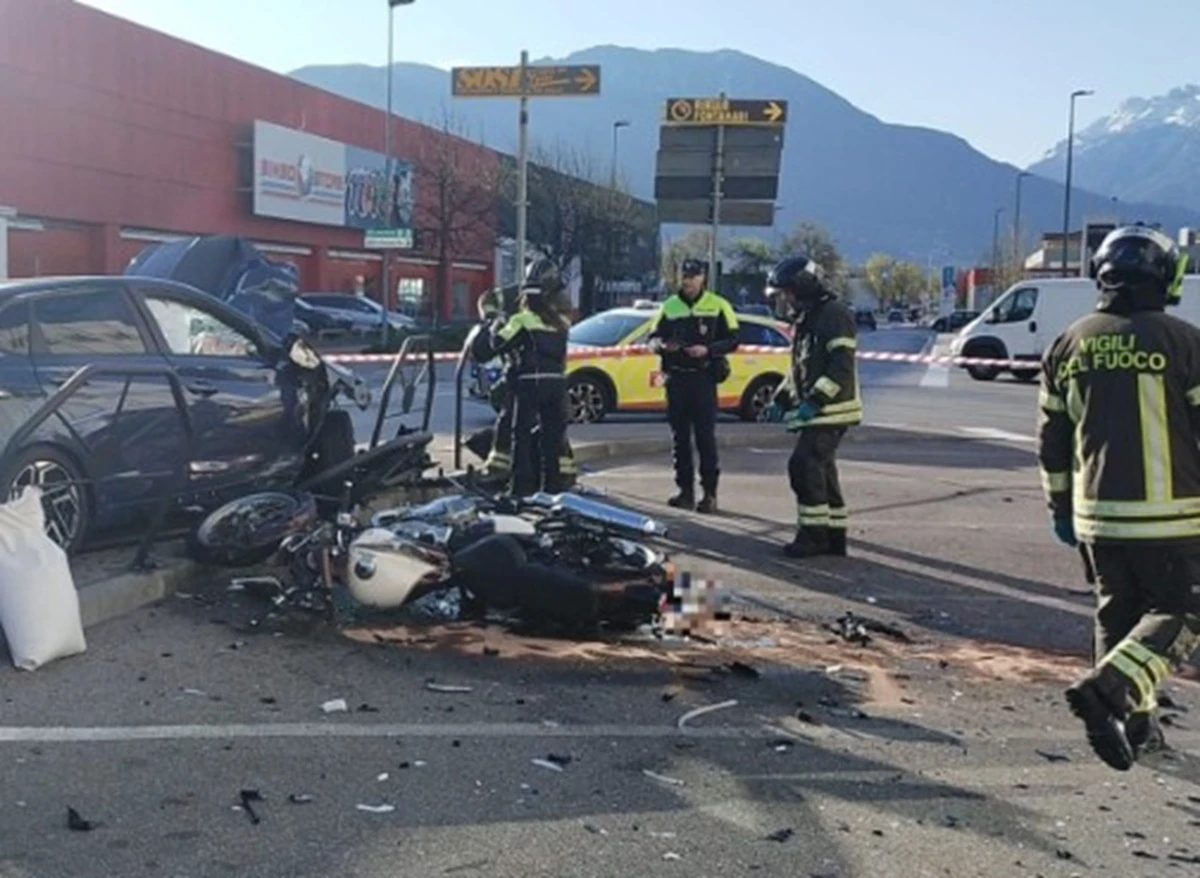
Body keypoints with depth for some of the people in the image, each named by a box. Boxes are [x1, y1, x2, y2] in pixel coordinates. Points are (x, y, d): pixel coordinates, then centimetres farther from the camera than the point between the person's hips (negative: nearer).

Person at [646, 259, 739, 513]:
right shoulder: (669, 306, 11)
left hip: (704, 377, -4)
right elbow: (652, 338, 11)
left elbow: (732, 340, 0)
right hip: (676, 377, 4)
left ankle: (709, 492, -1)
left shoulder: (718, 306, 2)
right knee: (680, 437, 7)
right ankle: (685, 490, 14)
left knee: (705, 436, -6)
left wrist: (708, 350, -16)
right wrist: (661, 345, -12)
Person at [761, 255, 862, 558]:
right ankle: (834, 536, 19)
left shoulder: (834, 315, -14)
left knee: (804, 465, -14)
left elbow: (842, 367, -22)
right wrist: (779, 401, 14)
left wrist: (813, 403, -25)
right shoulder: (804, 321, 18)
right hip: (815, 410, 10)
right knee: (821, 470, 12)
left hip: (832, 410, -10)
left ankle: (814, 533, -6)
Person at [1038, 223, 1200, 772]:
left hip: (1097, 515, 5)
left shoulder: (1069, 345, 6)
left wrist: (1061, 509, 20)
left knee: (1118, 616, 18)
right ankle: (1108, 688, -14)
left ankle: (1135, 724, 23)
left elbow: (1051, 439, 11)